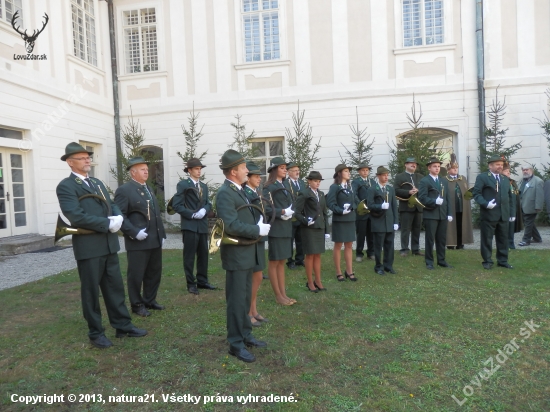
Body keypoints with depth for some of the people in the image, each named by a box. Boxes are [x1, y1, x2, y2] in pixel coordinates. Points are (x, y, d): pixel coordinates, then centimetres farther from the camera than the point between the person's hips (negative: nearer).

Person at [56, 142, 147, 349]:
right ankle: (96, 333, 19)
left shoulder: (98, 183, 17)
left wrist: (118, 217, -10)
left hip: (109, 244, 7)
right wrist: (107, 224, -18)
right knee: (91, 291, 6)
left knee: (115, 287, 12)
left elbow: (112, 205, 14)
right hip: (88, 246, -7)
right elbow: (76, 216, -20)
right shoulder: (66, 186, -8)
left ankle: (123, 325, 23)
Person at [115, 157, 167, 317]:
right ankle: (137, 305, 21)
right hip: (138, 242, -8)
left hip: (155, 240, 8)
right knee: (136, 275, 5)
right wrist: (134, 232, -22)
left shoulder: (149, 189, 17)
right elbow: (119, 216, -16)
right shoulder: (124, 190, -8)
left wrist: (162, 234, 15)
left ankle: (150, 300, 31)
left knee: (154, 273, 15)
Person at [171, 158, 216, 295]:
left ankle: (202, 281, 22)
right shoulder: (183, 184, -4)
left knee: (203, 254, 11)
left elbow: (208, 203, 13)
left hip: (203, 225, 6)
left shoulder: (204, 186, 16)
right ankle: (191, 284, 11)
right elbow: (176, 205, -10)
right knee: (189, 256, 2)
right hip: (189, 225, -6)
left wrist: (204, 210, -9)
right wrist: (192, 214, -15)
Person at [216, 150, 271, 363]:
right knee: (237, 300, 0)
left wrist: (258, 224, 3)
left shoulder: (239, 190, 14)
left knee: (245, 297, 18)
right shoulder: (225, 193, -18)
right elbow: (231, 225, -27)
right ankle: (236, 344, 12)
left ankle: (245, 335, 31)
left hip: (246, 252, 10)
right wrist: (258, 230, -19)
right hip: (236, 254, -10)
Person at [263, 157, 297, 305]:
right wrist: (282, 212, -20)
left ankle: (283, 294, 20)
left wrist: (290, 212, -5)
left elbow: (289, 204, 15)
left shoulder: (284, 186, 15)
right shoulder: (269, 187, -10)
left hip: (286, 227, 8)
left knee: (282, 261, 13)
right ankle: (278, 296, 11)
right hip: (275, 227, -8)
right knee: (274, 262, 3)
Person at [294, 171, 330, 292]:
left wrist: (326, 230, 11)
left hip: (320, 227, 6)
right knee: (310, 255, 1)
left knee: (318, 255, 11)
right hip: (309, 228, -6)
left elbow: (324, 213, 14)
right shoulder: (304, 193, -6)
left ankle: (318, 281, 20)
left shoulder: (321, 194, 13)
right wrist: (306, 221, -22)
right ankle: (310, 282, 13)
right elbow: (297, 212, -9)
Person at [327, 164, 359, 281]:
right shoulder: (334, 187, -8)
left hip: (350, 219, 6)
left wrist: (351, 208, -7)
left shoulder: (350, 186, 11)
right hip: (339, 220, -6)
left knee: (349, 245, 9)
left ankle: (349, 271, 18)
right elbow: (330, 203, -15)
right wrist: (341, 211, -24)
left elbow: (355, 201, 12)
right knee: (338, 245, 4)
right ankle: (339, 272, 12)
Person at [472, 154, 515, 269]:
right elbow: (476, 193, -8)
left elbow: (510, 197, 19)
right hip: (488, 215, -6)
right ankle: (487, 261, 10)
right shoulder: (482, 177, -1)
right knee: (487, 239, 1)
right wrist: (485, 204, -22)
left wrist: (512, 213, 13)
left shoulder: (505, 179, 19)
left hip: (504, 215, 6)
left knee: (503, 239, 10)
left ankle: (502, 261, 21)